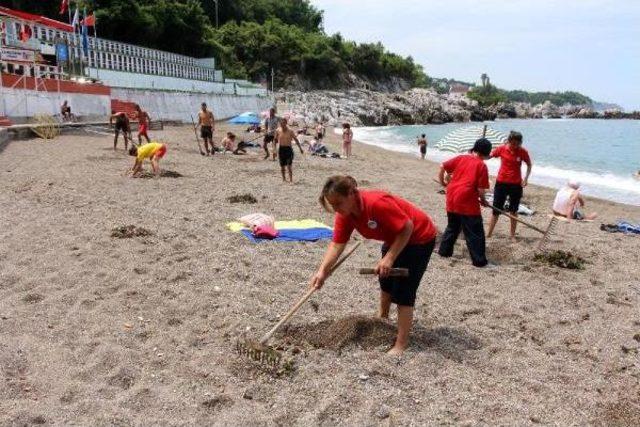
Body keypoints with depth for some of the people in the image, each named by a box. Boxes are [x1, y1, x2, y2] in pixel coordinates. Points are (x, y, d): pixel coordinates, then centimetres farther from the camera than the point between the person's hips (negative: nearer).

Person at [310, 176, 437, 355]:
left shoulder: (377, 203, -38)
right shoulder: (344, 214, -14)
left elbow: (407, 227, -33)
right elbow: (337, 244, -14)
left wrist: (389, 258, -33)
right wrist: (322, 271, -25)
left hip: (419, 238, -9)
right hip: (395, 239, 9)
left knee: (403, 291, -12)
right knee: (386, 279, 27)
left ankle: (401, 344, -1)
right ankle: (382, 318, 53)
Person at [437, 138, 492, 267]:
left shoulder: (460, 158, 9)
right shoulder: (482, 165, -5)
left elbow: (442, 166, 11)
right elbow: (481, 189, -8)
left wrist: (442, 182, 24)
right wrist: (483, 200, 10)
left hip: (452, 199, 6)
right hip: (467, 202, -6)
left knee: (452, 227, 25)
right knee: (475, 233, 3)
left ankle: (444, 251, 32)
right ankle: (479, 260, 6)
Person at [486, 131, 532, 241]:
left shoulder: (523, 152, -8)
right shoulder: (501, 149, -8)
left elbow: (529, 165, 6)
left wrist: (526, 178, -6)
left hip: (516, 185, 0)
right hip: (501, 183, 0)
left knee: (514, 211, 10)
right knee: (496, 209, 5)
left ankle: (513, 235, 22)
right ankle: (488, 234, 13)